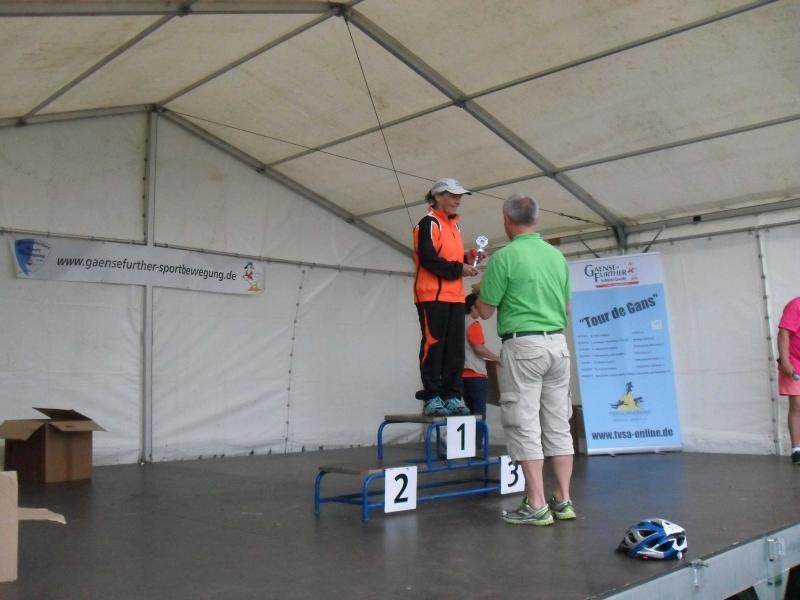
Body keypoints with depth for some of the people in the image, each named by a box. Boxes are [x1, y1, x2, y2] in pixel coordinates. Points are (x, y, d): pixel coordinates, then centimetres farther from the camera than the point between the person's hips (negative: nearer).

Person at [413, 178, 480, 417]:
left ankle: (452, 397, 8)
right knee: (434, 347, -6)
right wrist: (459, 269, -15)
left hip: (455, 297, 8)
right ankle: (432, 399, -1)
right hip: (433, 296, -8)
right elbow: (428, 259, -17)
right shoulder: (429, 223, -7)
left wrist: (467, 261, 5)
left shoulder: (454, 226, 20)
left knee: (455, 349, 5)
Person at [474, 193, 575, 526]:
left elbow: (485, 310, -4)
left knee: (524, 425, -2)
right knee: (558, 423, 10)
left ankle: (536, 506, 0)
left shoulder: (504, 257, -9)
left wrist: (479, 290, 16)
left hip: (523, 345, -6)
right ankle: (563, 500, 14)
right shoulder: (557, 255, 10)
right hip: (558, 343, 6)